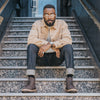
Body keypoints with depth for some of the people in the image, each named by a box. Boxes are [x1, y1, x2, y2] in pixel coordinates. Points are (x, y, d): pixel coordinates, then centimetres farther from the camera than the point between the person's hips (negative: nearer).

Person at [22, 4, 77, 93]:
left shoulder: (62, 24, -1)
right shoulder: (37, 24, -2)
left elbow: (68, 40, -18)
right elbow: (31, 40, -19)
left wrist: (50, 45, -32)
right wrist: (54, 46, -26)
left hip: (56, 58, 0)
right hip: (41, 57, 0)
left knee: (68, 46, -26)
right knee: (31, 46, -27)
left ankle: (69, 82, -37)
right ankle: (31, 82, -37)